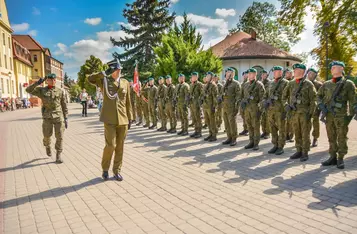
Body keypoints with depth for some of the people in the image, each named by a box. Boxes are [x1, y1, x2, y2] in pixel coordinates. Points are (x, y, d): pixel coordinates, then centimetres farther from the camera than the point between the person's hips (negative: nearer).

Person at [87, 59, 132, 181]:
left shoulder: (125, 83, 9)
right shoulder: (104, 80, 3)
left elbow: (128, 102, 11)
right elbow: (90, 79, -12)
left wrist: (130, 118, 10)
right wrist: (104, 73, -16)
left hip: (123, 120, 3)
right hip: (109, 119, -3)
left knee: (120, 147, 7)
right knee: (111, 145, -6)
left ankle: (117, 171, 21)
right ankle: (105, 169, 18)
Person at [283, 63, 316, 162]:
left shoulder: (308, 84, -5)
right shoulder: (291, 83, 8)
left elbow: (313, 100, -7)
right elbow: (284, 96, 17)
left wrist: (310, 113, -13)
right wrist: (286, 105, 0)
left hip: (304, 113, -5)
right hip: (294, 113, 5)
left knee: (305, 134, 2)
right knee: (297, 133, 11)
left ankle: (305, 153, 11)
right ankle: (299, 151, 22)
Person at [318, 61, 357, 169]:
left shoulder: (348, 84, -2)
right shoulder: (327, 84, 8)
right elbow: (319, 96, 17)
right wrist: (321, 106, 0)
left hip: (341, 116, -4)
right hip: (329, 116, 4)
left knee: (341, 138, 2)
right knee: (331, 138, 10)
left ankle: (340, 159, 13)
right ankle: (333, 157, 20)